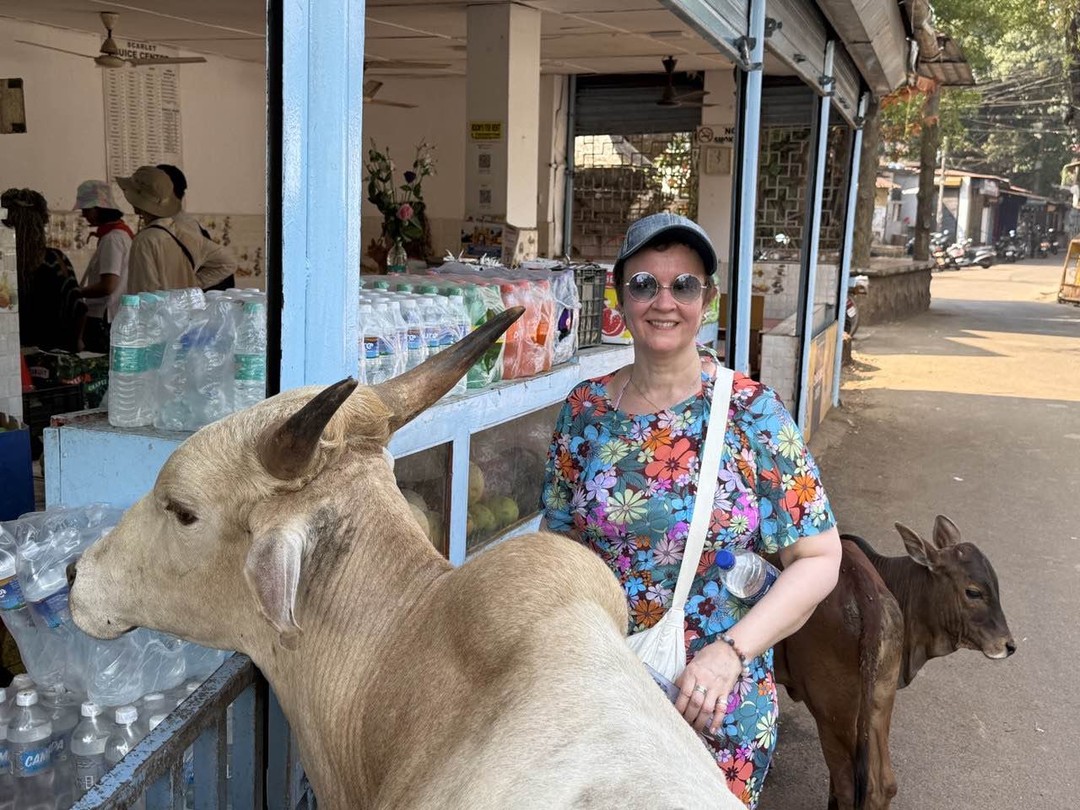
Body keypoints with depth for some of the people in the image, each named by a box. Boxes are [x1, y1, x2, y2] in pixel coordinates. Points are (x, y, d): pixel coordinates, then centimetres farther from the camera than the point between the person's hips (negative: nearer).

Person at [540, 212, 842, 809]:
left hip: (717, 708, -2)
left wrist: (730, 651, -22)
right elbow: (559, 541, 5)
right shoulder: (585, 408, -3)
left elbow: (819, 558, -11)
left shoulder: (752, 412, -11)